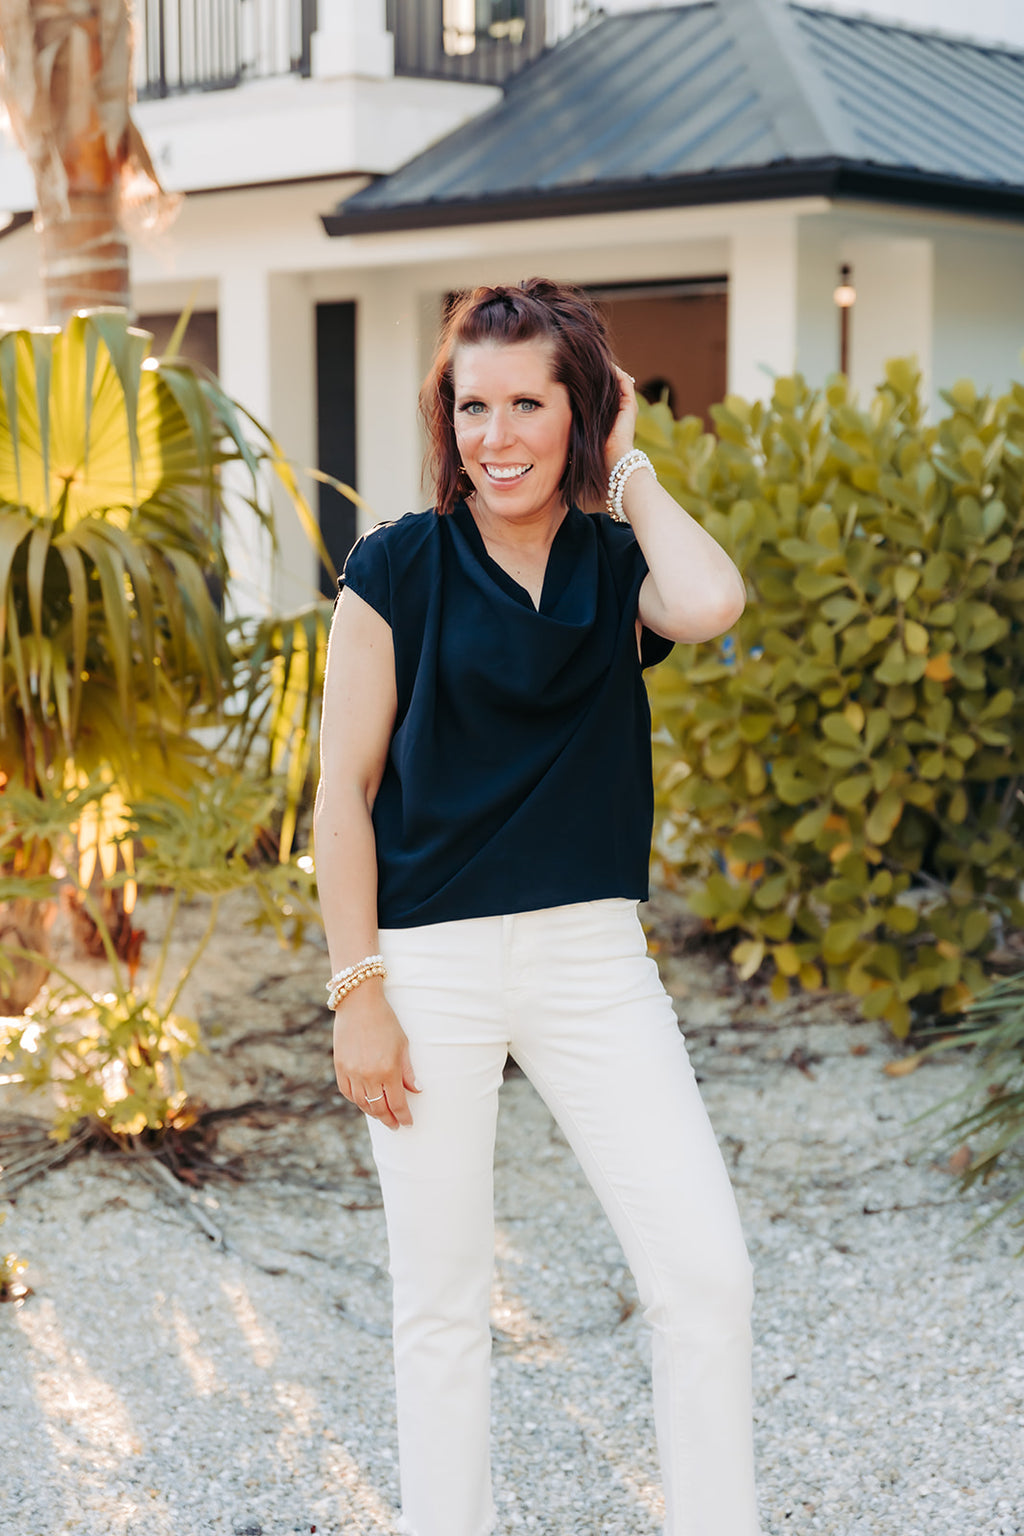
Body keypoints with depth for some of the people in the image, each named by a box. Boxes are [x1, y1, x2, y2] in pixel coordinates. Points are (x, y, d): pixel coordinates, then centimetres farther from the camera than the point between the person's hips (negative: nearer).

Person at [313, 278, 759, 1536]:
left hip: (592, 957, 2)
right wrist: (357, 988, -7)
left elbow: (711, 605, -21)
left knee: (707, 1275, -2)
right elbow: (345, 787, -2)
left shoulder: (620, 567, 4)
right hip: (429, 962, -2)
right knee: (441, 1301, 7)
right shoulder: (399, 567, -2)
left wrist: (628, 466, -6)